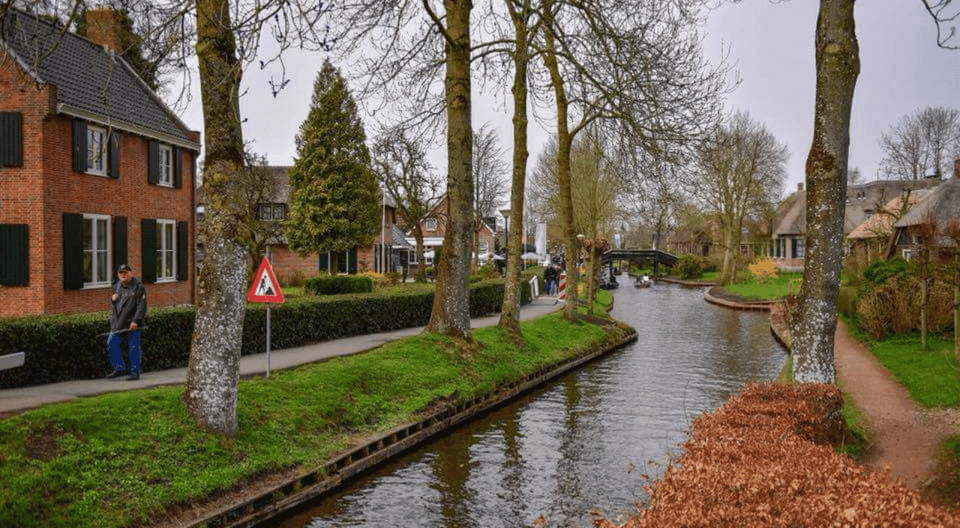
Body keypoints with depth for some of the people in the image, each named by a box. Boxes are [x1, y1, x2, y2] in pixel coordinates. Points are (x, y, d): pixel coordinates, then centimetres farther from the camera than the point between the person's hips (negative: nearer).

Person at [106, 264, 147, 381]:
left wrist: (136, 321, -20)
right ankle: (119, 368, 11)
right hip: (118, 321, 6)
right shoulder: (117, 286, 14)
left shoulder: (138, 287, -6)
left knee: (133, 347, -2)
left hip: (132, 322, -6)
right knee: (111, 342, 0)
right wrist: (113, 299, 4)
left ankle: (135, 372, 6)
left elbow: (142, 305, -11)